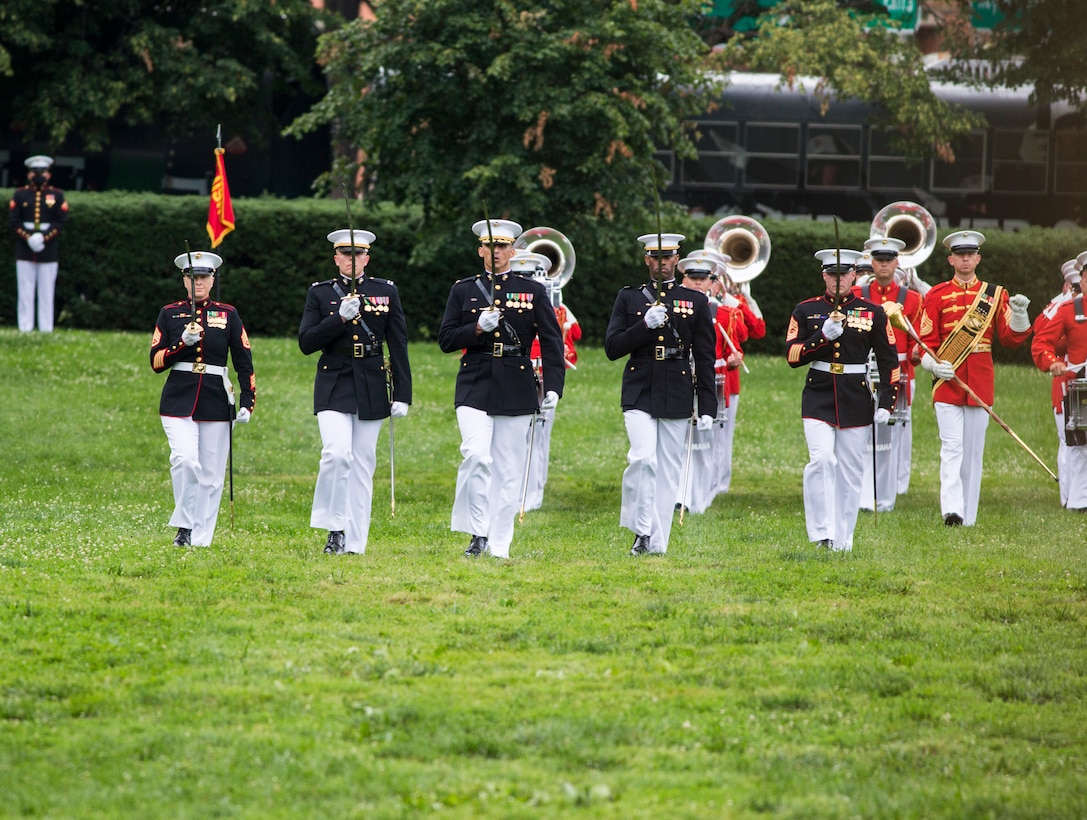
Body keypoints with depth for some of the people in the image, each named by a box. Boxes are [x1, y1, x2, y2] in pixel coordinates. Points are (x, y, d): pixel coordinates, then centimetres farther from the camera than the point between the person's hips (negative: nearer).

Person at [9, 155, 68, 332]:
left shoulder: (57, 195, 6)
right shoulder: (20, 194, 8)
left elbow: (60, 221, -1)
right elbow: (14, 220, 0)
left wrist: (44, 237, -15)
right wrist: (28, 238, -14)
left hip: (49, 250, 0)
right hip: (24, 250, 0)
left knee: (47, 291, 1)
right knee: (26, 291, 0)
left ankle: (46, 328, 3)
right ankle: (25, 328, 1)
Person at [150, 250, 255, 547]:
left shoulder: (228, 314, 7)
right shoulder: (170, 314, 6)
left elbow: (244, 362, 8)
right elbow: (156, 362, 2)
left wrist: (248, 401, -2)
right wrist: (183, 343, -14)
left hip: (216, 402, 1)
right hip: (179, 400, -1)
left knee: (210, 475, 1)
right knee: (185, 460, -21)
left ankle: (200, 539, 9)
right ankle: (184, 525, -4)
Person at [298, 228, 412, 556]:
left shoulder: (386, 291, 6)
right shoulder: (320, 293, 4)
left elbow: (398, 345, 5)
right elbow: (306, 342, -4)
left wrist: (402, 394, 0)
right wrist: (341, 318, -17)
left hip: (372, 389, 2)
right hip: (333, 387, -1)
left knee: (363, 464, 3)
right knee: (337, 454, -20)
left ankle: (355, 541, 7)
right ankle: (334, 527, -5)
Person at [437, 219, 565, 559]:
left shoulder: (533, 291, 7)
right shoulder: (463, 290, 8)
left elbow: (551, 341, 5)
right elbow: (446, 340, 5)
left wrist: (553, 387, -5)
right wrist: (477, 329, -13)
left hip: (516, 388, 1)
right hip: (475, 387, -1)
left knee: (509, 469, 2)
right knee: (476, 456, -20)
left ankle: (499, 545, 9)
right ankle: (477, 534, -11)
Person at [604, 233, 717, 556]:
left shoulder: (696, 301, 8)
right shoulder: (629, 298, 8)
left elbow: (705, 359, 7)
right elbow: (613, 347, 1)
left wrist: (707, 407, 2)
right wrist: (645, 326, -14)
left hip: (677, 396, 1)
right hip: (639, 393, -1)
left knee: (668, 469, 3)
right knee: (643, 459, -20)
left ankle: (657, 543, 8)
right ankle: (641, 530, -8)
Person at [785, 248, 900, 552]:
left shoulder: (872, 313, 4)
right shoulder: (806, 311, 4)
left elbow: (889, 361, 7)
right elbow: (792, 356, -3)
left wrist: (886, 403, -1)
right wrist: (823, 336, -17)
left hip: (856, 400, 1)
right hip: (818, 398, -1)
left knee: (850, 471, 4)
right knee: (822, 460, -19)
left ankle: (843, 539, 13)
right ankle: (822, 531, -16)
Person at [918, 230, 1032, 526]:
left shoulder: (995, 294, 9)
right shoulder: (936, 296, 5)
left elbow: (1012, 337, 5)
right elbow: (925, 340, 4)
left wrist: (1019, 313, -14)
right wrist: (933, 365, -14)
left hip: (980, 385, 2)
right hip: (947, 382, -2)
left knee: (974, 451, 6)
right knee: (952, 447, -13)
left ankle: (969, 516, 11)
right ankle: (951, 510, -23)